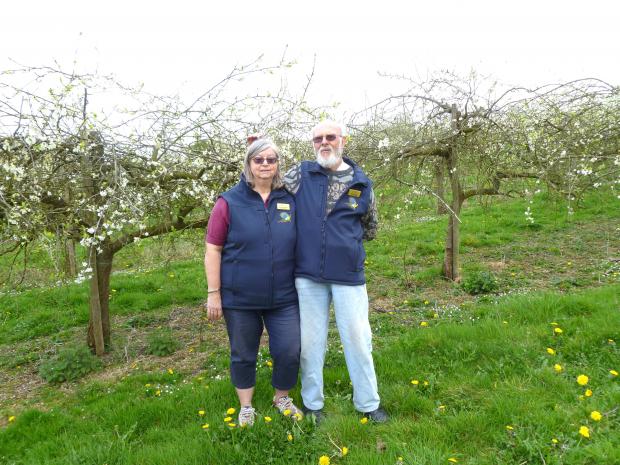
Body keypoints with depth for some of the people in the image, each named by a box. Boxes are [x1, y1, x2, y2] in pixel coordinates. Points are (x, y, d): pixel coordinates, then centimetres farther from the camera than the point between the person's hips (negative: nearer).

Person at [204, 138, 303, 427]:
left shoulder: (289, 201, 2)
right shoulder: (229, 202, -7)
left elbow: (300, 246, 10)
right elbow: (213, 250, -5)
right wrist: (214, 294, -7)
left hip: (283, 297, 2)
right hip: (240, 299, -2)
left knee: (290, 351, 6)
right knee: (243, 355, 14)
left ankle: (282, 398, 35)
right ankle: (246, 407, 37)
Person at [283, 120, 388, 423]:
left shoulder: (361, 183, 4)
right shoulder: (301, 174, 1)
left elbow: (370, 229, 16)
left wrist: (346, 240, 7)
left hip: (349, 276, 0)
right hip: (308, 275, 0)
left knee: (358, 338, 8)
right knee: (310, 340, 11)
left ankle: (368, 403, 28)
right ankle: (312, 404, 30)